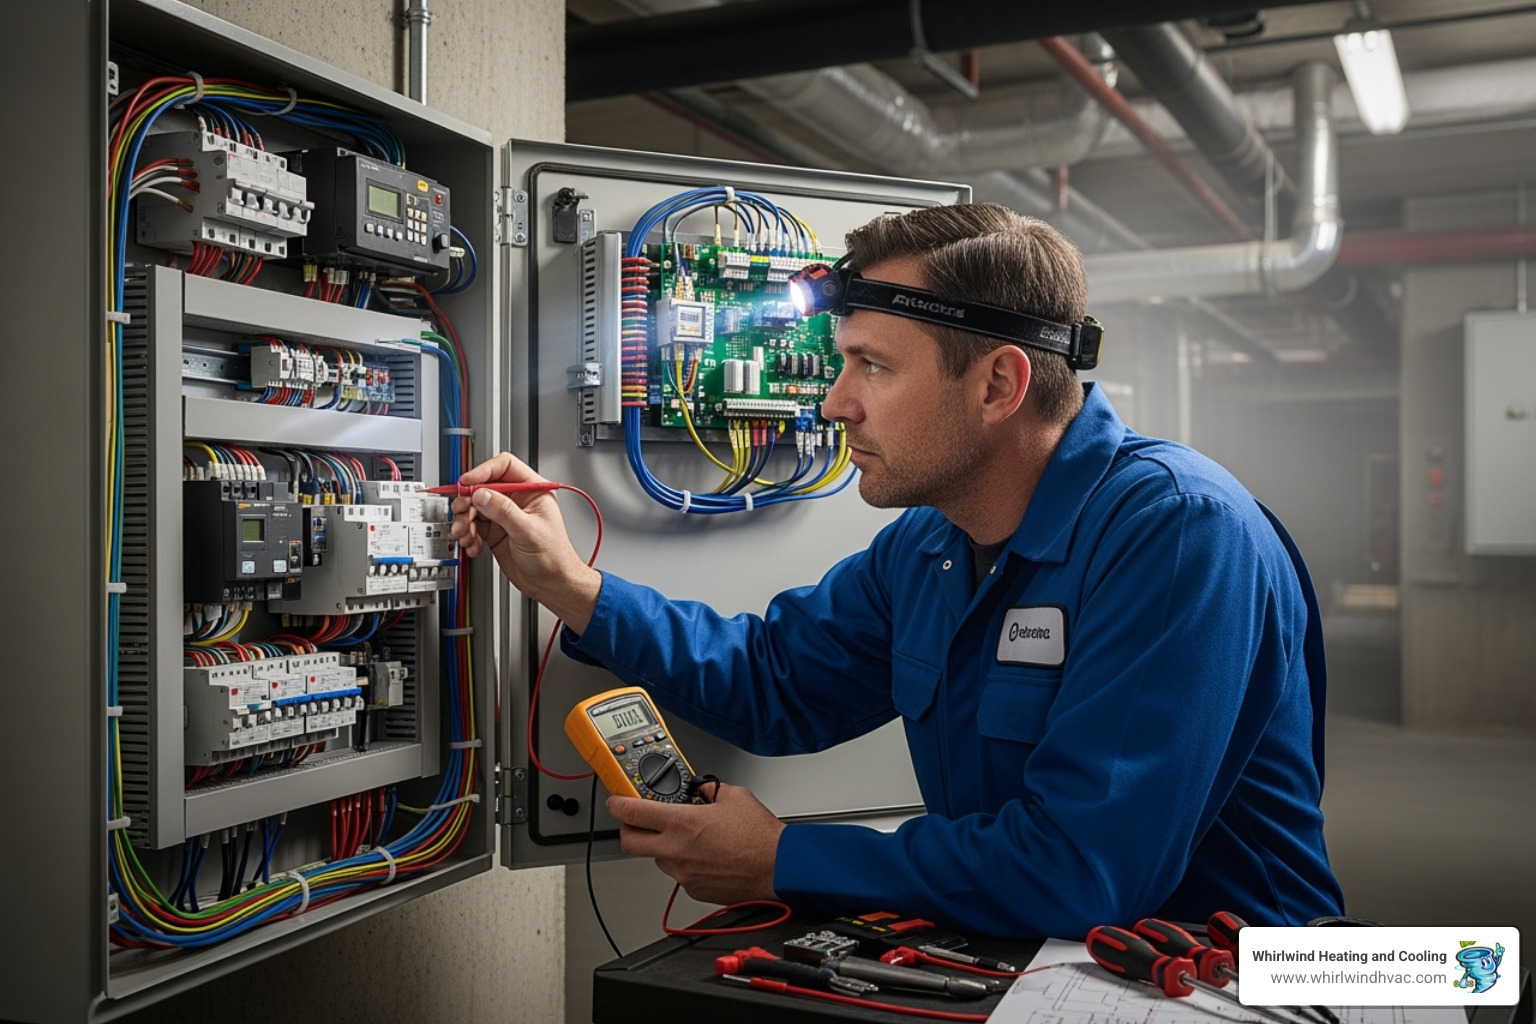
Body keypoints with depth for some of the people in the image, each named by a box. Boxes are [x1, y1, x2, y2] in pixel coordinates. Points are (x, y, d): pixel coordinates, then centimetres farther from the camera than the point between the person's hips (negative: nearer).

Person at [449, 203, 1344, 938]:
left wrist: (784, 862, -19)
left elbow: (1079, 871, -29)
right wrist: (572, 588, 4)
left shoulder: (1180, 533, -23)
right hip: (1003, 951, 7)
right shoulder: (925, 545, 3)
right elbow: (771, 680, 15)